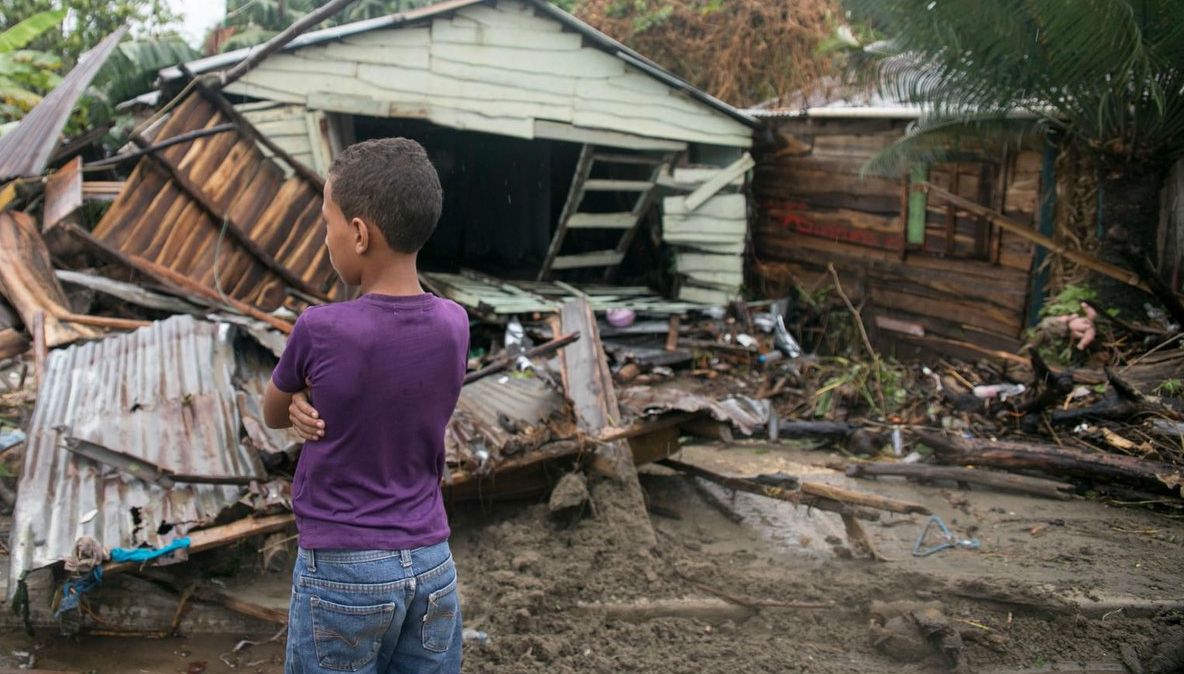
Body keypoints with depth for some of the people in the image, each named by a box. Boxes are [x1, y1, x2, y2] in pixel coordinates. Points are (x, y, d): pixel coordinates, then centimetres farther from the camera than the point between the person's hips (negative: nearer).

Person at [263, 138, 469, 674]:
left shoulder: (320, 330, -17)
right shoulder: (455, 326, -5)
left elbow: (273, 414, 3)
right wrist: (315, 405, -4)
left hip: (341, 572, -4)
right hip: (433, 566, 4)